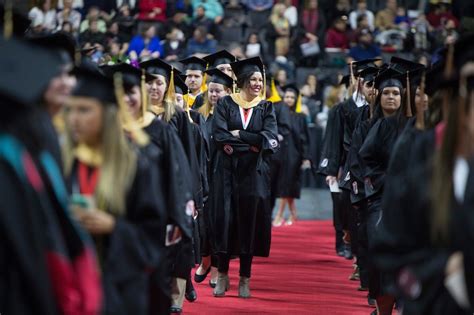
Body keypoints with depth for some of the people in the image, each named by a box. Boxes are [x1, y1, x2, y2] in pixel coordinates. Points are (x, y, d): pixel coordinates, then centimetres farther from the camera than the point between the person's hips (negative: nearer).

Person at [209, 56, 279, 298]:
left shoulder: (266, 108, 8)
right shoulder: (225, 104, 4)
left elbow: (270, 139, -6)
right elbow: (219, 136, -10)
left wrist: (238, 135, -9)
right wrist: (252, 142, -11)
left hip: (254, 172, 1)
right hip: (227, 170, -1)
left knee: (249, 221, 0)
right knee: (225, 219, -1)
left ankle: (245, 279, 6)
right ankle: (222, 275, 9)